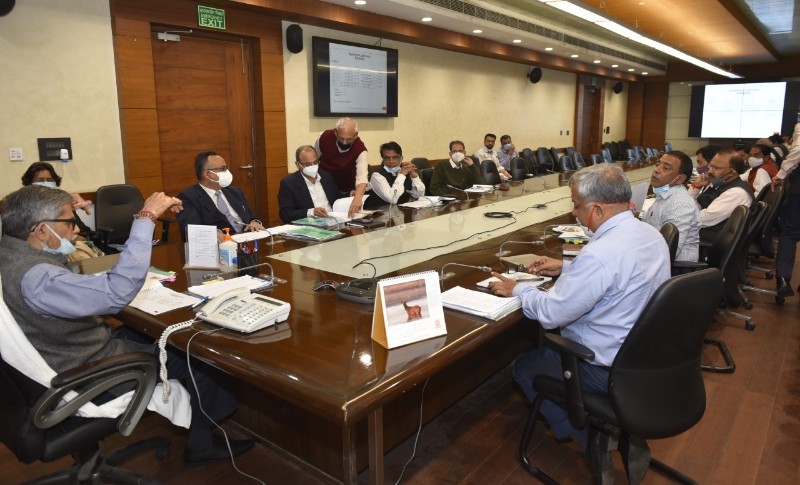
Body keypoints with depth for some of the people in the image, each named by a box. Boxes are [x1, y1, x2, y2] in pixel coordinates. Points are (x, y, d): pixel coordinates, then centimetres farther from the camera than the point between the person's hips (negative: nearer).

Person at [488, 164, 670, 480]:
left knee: (524, 366, 13)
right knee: (550, 342, 27)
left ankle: (592, 441, 9)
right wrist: (566, 268, 12)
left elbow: (551, 313, -25)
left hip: (610, 369, -8)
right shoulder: (651, 234, -3)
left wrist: (516, 290, -8)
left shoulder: (601, 252, -32)